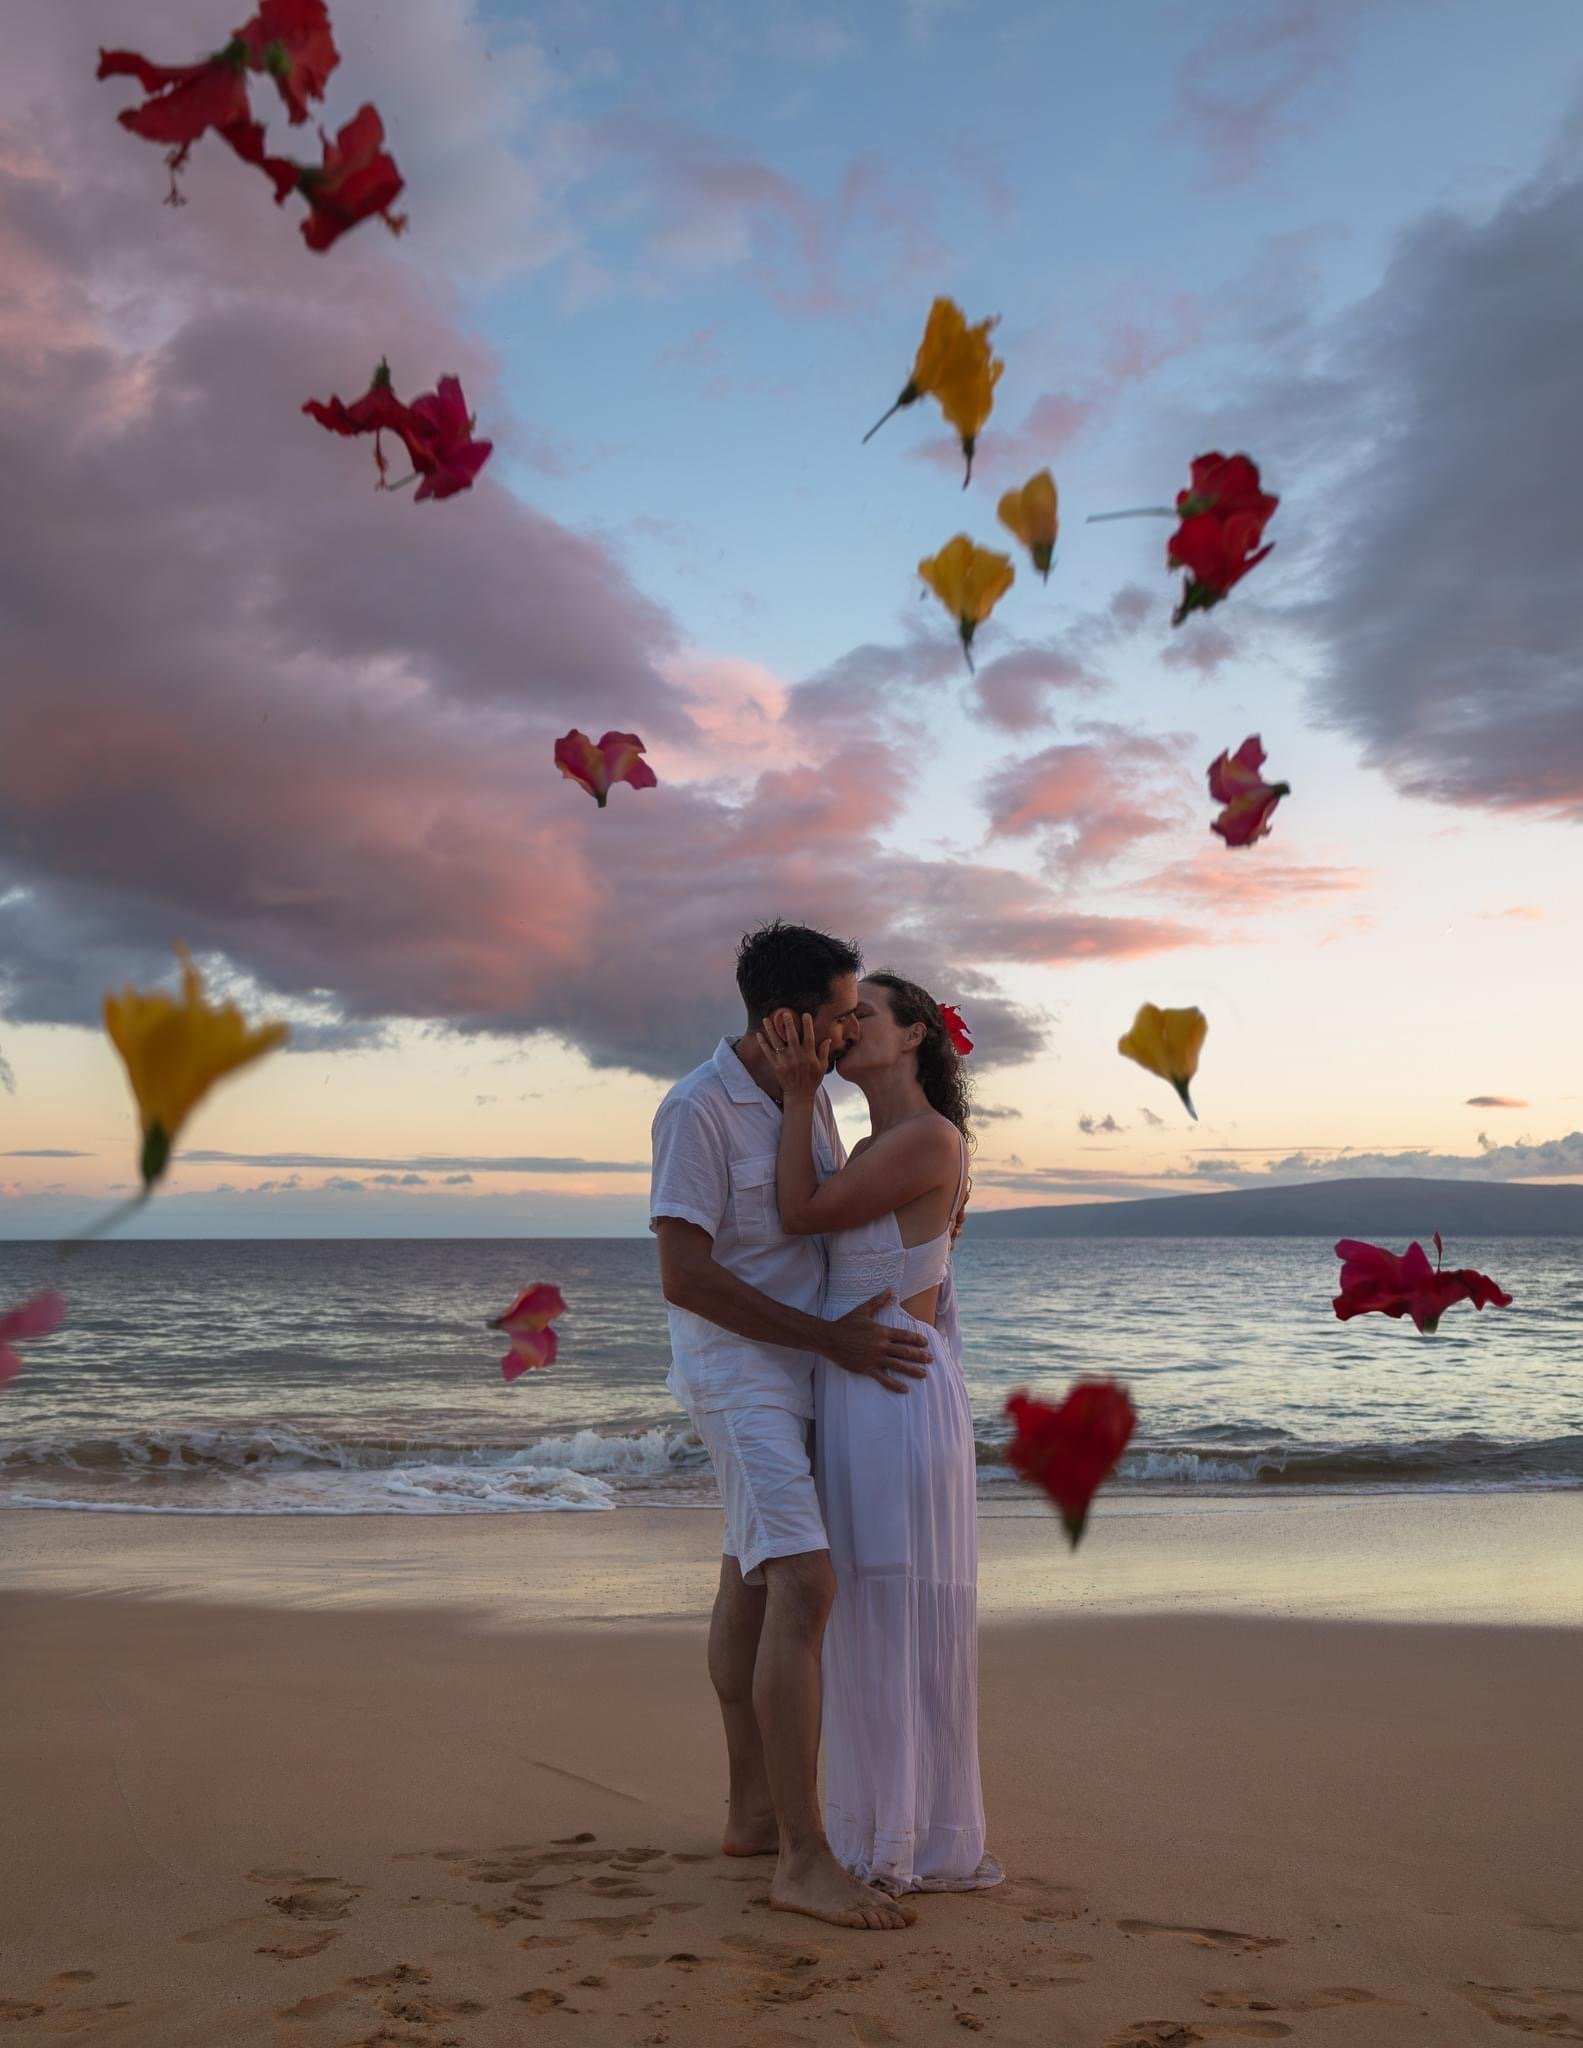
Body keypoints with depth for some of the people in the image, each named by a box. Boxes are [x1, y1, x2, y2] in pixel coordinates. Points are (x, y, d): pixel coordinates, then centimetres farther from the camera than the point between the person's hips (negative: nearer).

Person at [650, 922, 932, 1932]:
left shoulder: (807, 1096, 7)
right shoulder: (697, 1109, -18)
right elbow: (686, 1279, -22)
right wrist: (833, 1340, -21)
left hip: (803, 1372, 9)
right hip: (739, 1375, -9)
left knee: (753, 1585, 15)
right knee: (805, 1588, -19)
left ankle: (755, 1811, 24)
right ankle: (804, 1859, -19)